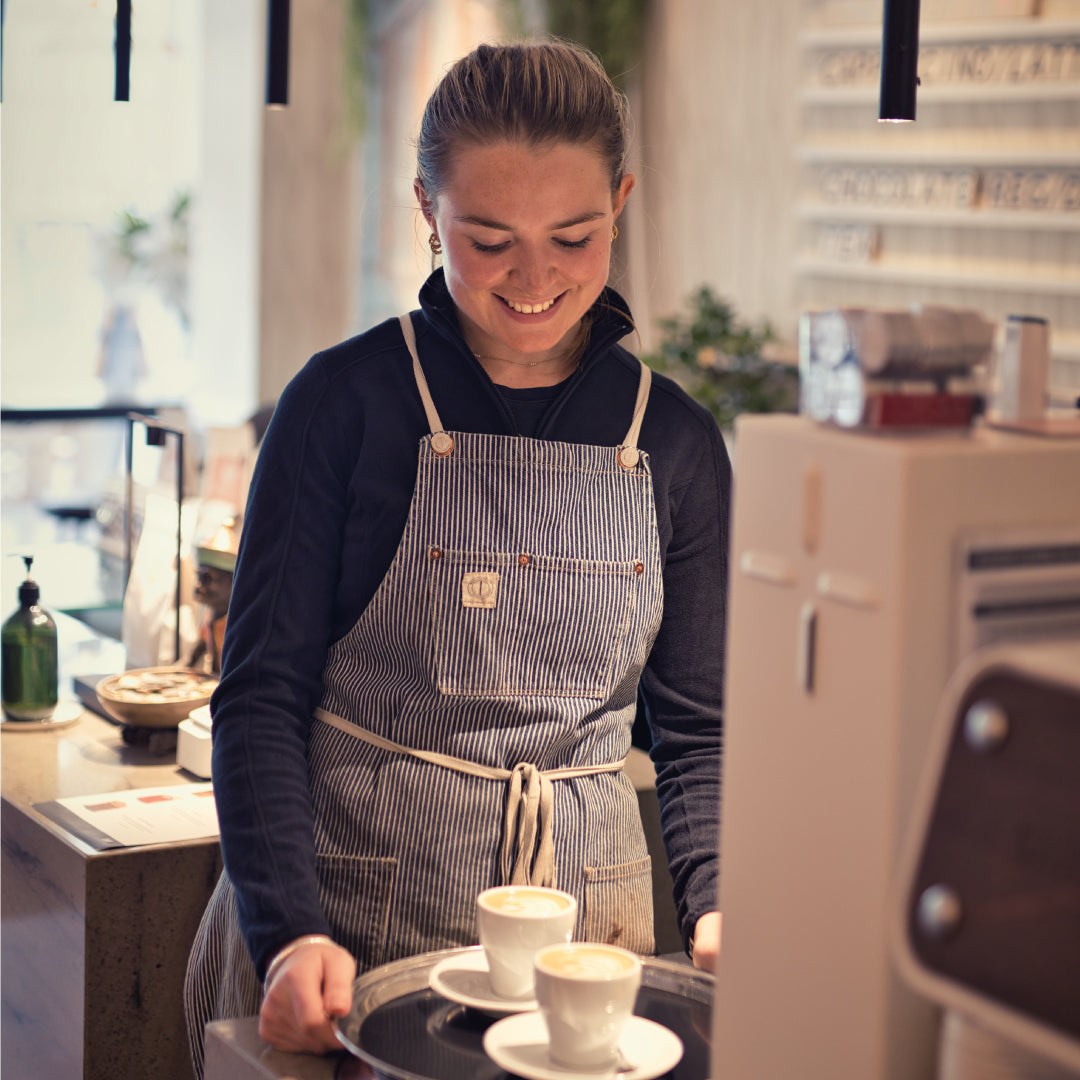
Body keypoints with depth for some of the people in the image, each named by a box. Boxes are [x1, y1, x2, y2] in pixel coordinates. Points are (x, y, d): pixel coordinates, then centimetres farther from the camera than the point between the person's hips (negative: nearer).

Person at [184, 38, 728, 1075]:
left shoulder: (676, 443, 2)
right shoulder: (347, 400, -6)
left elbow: (695, 727, 7)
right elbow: (263, 690, -8)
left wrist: (718, 911, -9)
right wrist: (290, 931, -20)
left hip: (582, 920, 2)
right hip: (349, 911, -2)